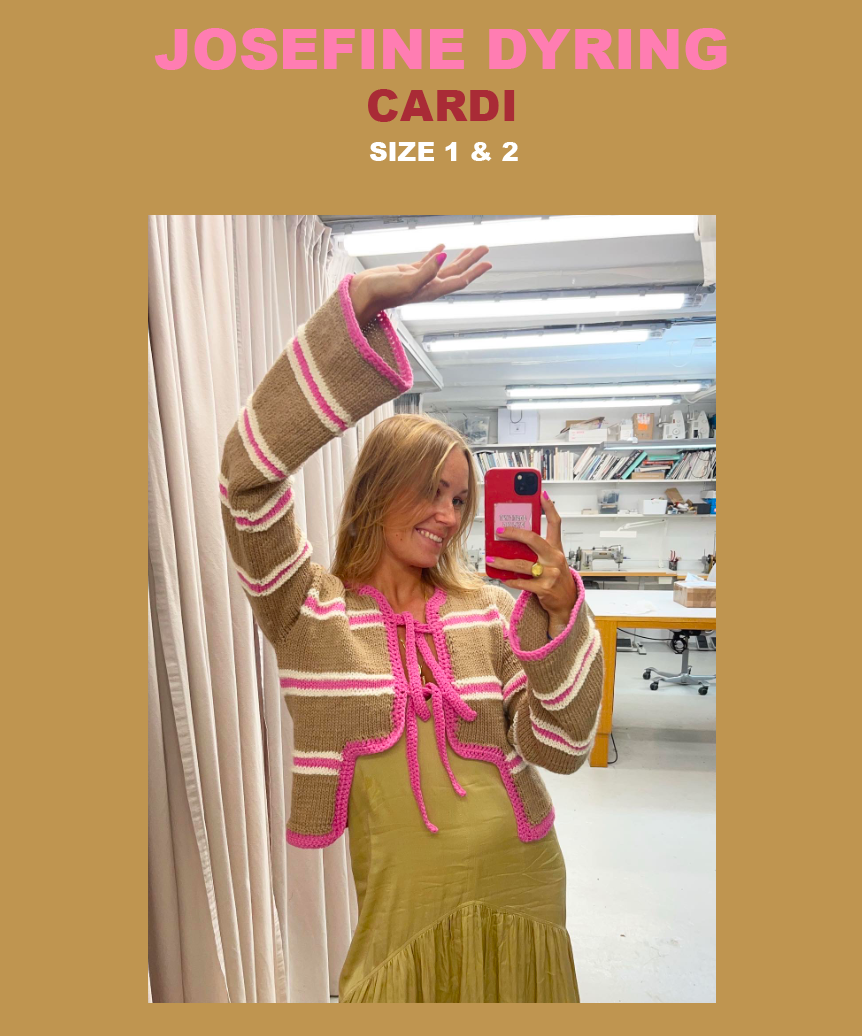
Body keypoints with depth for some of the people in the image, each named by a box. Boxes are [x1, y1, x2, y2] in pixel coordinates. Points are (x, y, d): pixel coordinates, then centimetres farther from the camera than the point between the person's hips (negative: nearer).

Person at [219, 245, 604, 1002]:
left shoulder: (491, 608, -5)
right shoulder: (310, 610, -12)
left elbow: (562, 750, -9)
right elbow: (251, 465, -26)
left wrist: (559, 610, -23)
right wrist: (364, 302, -29)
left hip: (521, 895, 3)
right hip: (403, 908, -2)